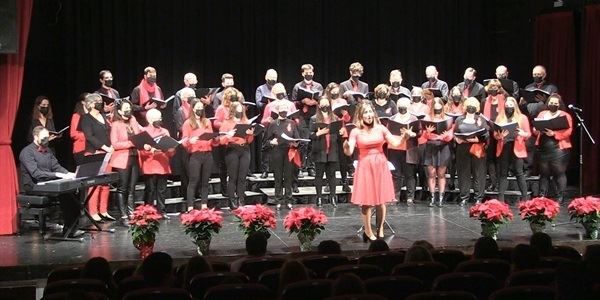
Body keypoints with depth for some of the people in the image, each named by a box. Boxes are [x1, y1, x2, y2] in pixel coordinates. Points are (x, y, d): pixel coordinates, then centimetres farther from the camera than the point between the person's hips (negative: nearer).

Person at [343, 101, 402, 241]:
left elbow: (395, 143, 2)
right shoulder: (356, 132, -3)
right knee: (367, 201, 1)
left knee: (381, 200, 5)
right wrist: (346, 147, -34)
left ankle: (380, 230, 19)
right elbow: (349, 152, -12)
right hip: (365, 167, -2)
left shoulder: (380, 128, 3)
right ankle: (368, 232, 15)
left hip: (380, 166, 2)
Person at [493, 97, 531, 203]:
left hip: (516, 148, -2)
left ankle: (524, 197, 2)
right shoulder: (500, 118, 13)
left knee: (519, 172, -4)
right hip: (503, 148, 2)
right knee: (503, 173, 4)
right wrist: (499, 135, -12)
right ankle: (500, 198, 6)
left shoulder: (522, 118, 7)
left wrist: (523, 134, -18)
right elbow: (495, 134, 11)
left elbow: (529, 133, 4)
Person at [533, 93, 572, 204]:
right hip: (543, 148, 4)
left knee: (559, 173, -5)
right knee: (544, 173, 8)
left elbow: (568, 131, -9)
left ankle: (560, 197, -1)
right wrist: (539, 130, -11)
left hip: (559, 148, -4)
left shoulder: (565, 115, 3)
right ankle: (542, 196, 13)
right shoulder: (542, 114, 15)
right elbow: (535, 129, 12)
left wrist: (554, 134, -20)